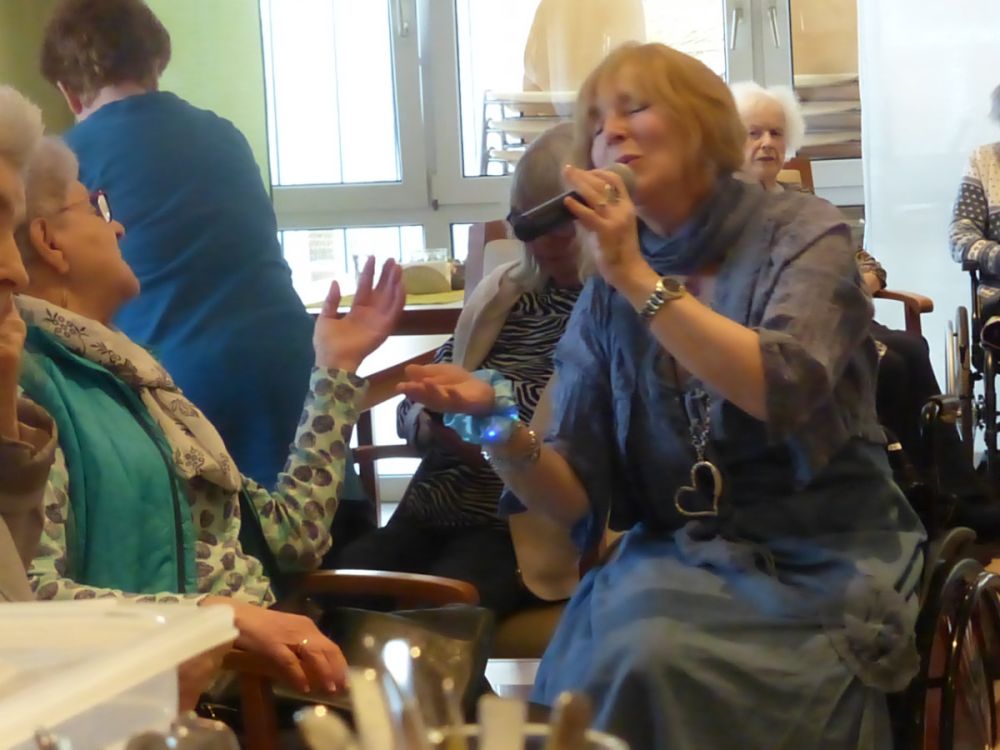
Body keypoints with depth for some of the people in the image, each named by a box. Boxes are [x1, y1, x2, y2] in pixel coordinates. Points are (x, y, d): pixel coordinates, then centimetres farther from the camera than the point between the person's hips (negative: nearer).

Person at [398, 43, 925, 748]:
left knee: (655, 661, -30)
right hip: (675, 559, 3)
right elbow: (577, 498, 1)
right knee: (594, 670, -28)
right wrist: (498, 425, -18)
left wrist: (638, 277, -22)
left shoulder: (802, 232, -3)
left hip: (818, 564, -3)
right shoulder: (606, 295, 7)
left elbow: (784, 391, -23)